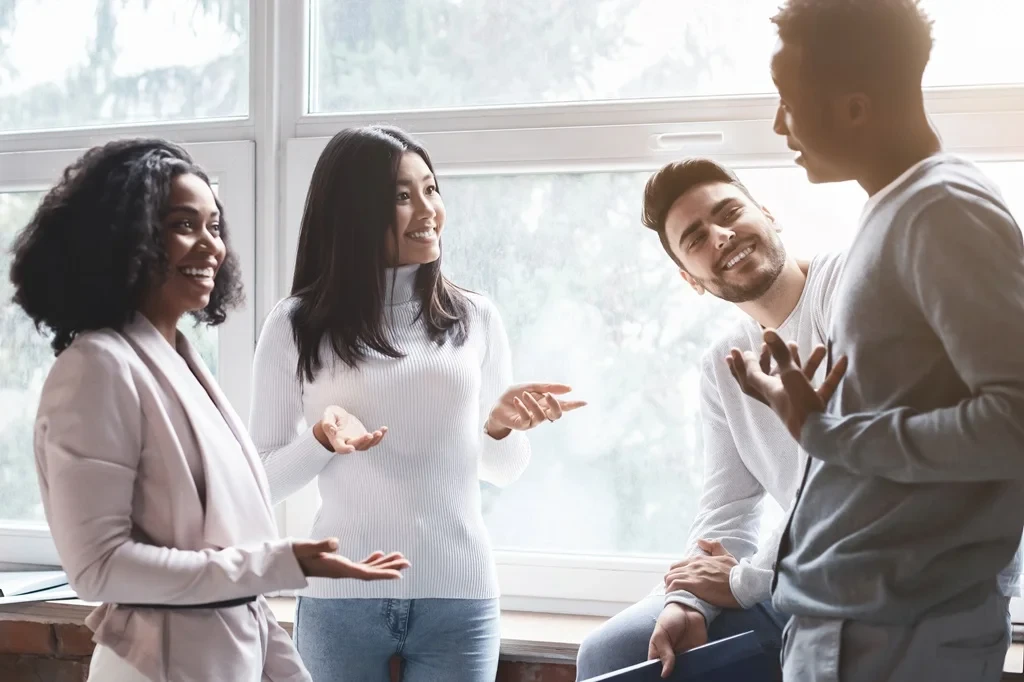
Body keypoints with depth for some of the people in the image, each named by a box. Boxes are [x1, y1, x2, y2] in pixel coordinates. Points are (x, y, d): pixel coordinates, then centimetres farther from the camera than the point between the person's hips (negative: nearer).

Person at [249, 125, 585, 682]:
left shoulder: (476, 318, 4)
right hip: (341, 598, -1)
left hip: (459, 596, 2)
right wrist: (322, 439, -17)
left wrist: (501, 426, -10)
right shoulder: (296, 326, -2)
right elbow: (263, 479, 1)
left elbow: (503, 470, 10)